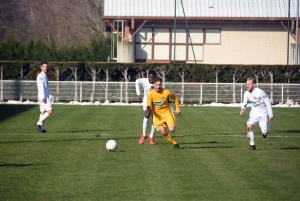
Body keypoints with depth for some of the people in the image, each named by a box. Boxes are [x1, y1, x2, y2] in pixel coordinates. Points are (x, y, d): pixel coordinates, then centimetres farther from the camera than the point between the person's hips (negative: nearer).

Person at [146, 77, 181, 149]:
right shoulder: (150, 94, -13)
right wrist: (148, 108, -36)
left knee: (172, 130, -18)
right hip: (158, 115, 1)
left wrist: (178, 109, 3)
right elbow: (149, 105, -12)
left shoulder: (166, 92, -16)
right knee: (163, 132, -11)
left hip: (167, 112, -1)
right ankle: (174, 143, 12)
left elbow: (175, 98, 3)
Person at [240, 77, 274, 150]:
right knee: (249, 127, -20)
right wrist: (242, 108, -16)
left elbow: (268, 102, -15)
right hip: (254, 113, 4)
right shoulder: (247, 93, -6)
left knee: (264, 133, -7)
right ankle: (252, 145, -8)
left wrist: (270, 114, -13)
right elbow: (244, 102, 7)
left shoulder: (260, 92, -23)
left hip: (263, 113, -4)